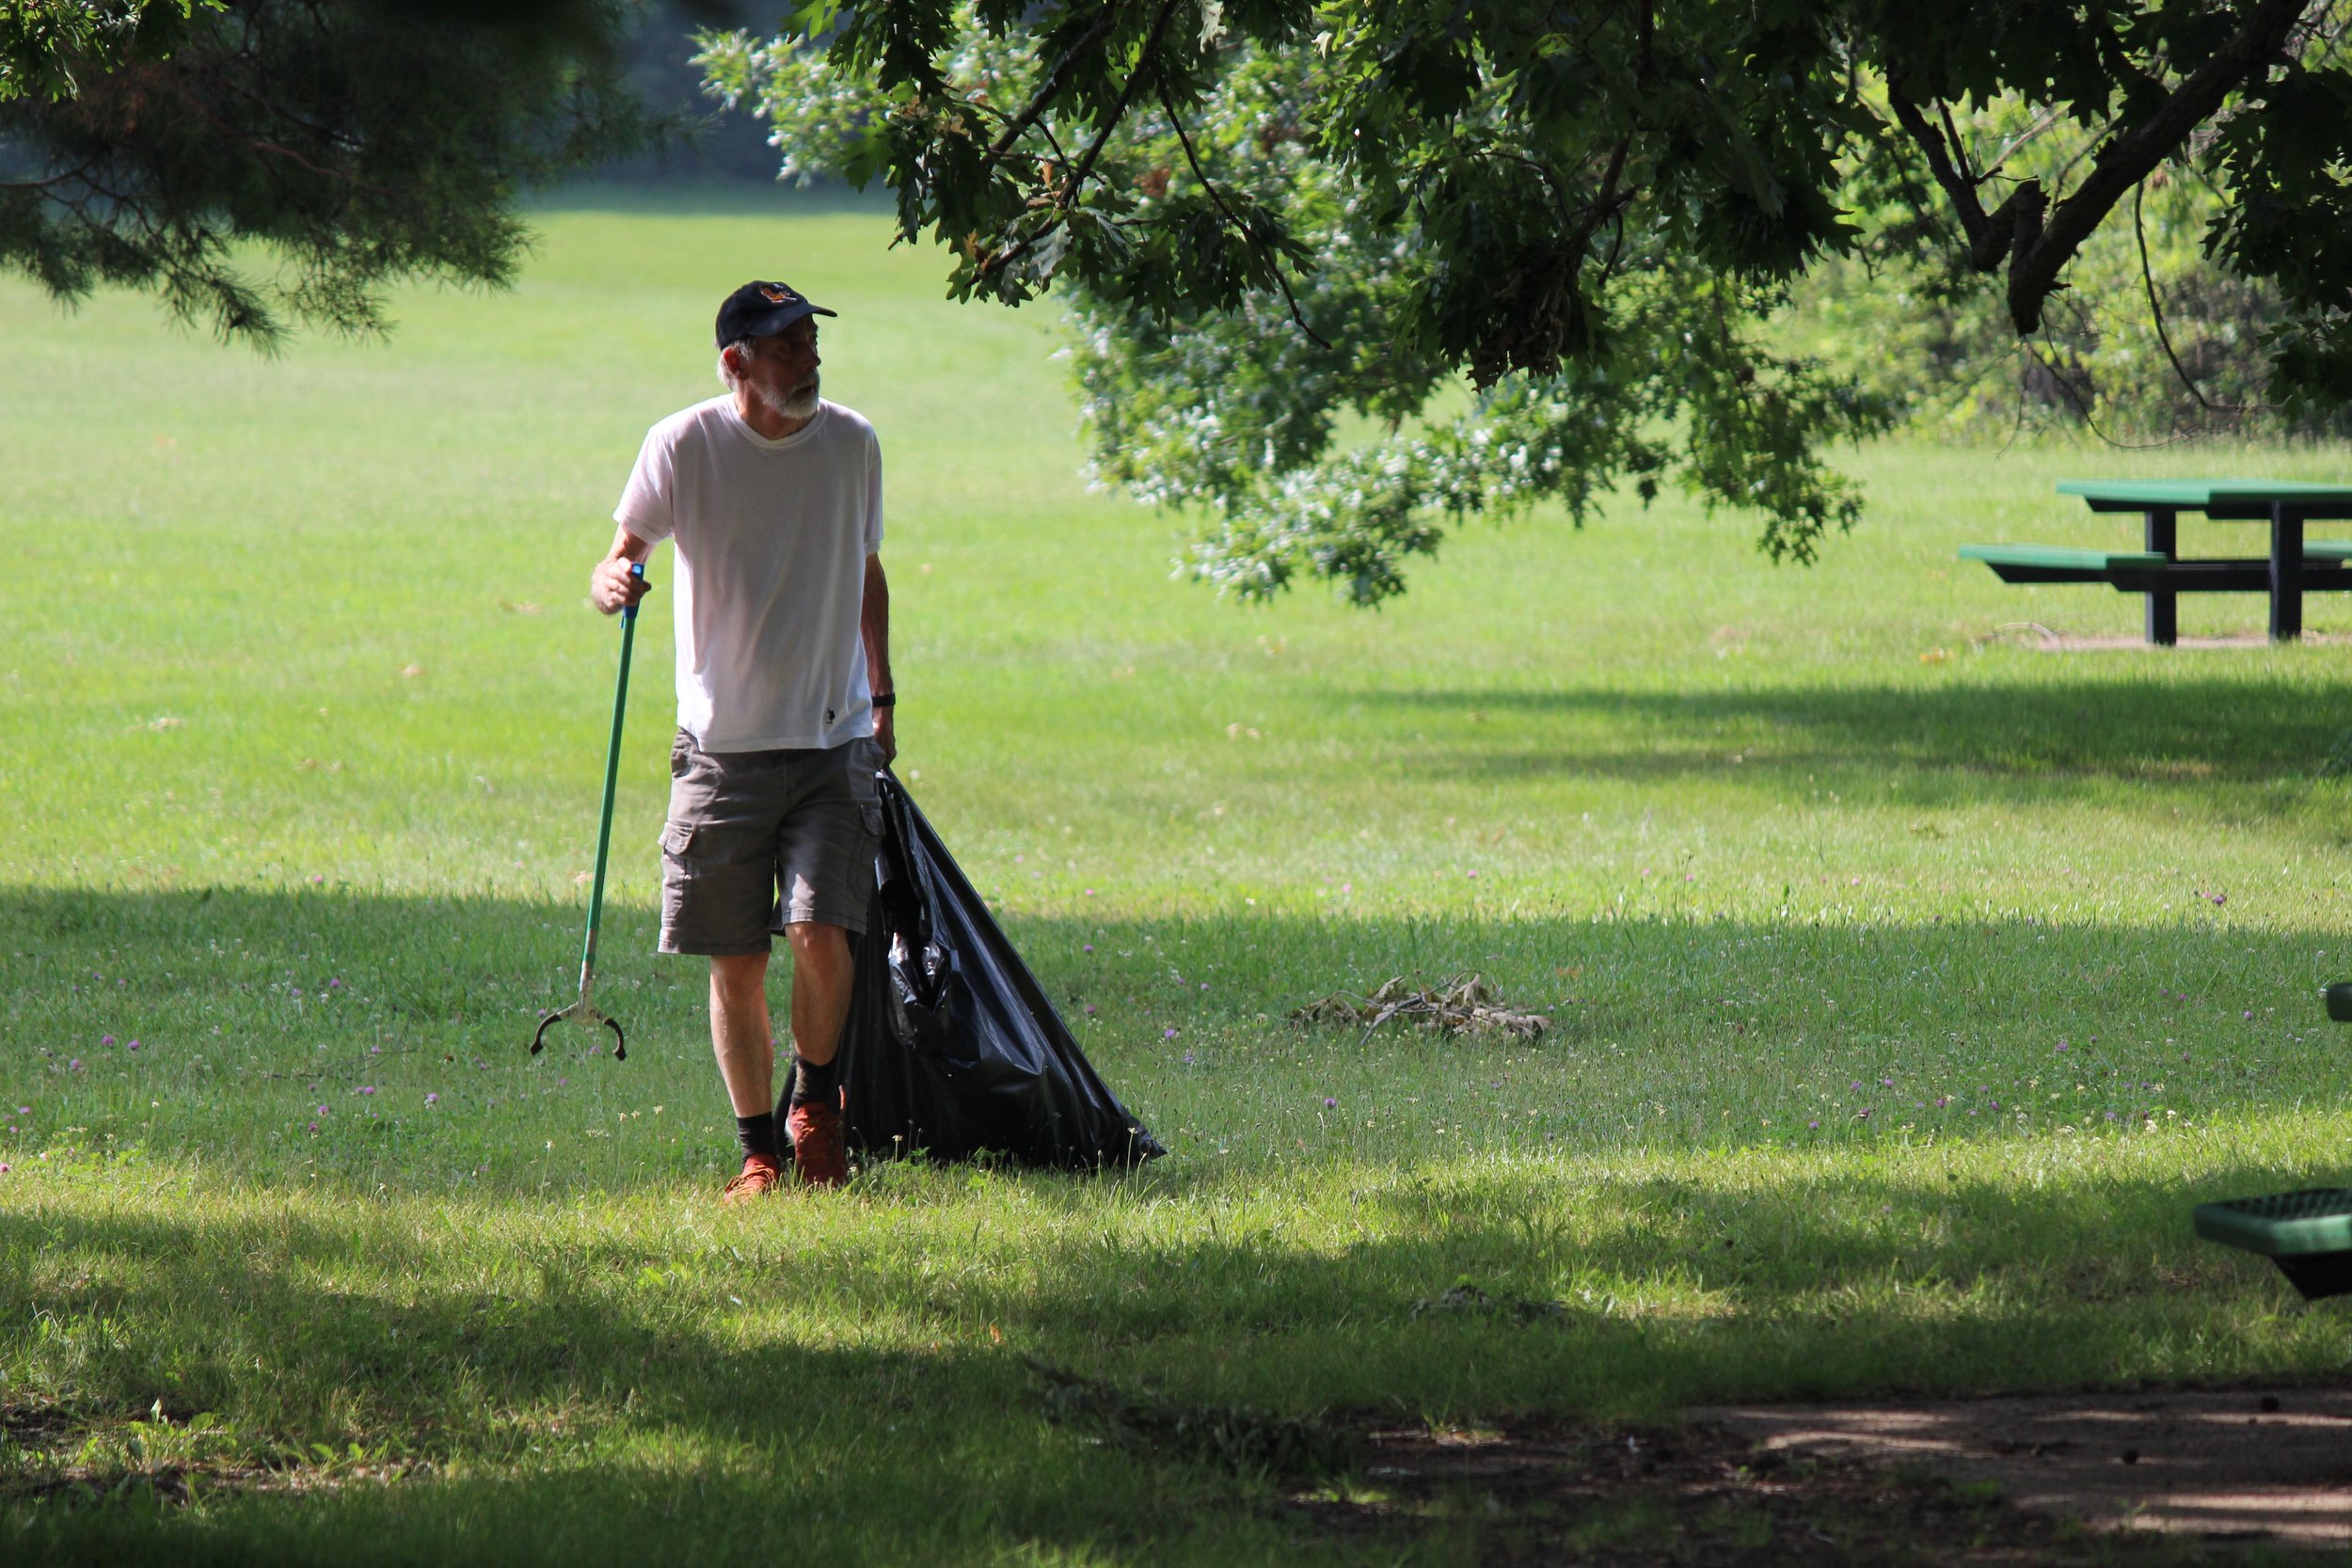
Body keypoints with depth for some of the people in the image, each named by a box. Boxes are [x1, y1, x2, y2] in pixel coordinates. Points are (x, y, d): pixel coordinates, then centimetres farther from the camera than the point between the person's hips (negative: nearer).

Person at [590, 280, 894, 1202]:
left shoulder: (850, 445, 5)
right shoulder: (685, 446, -6)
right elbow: (620, 559, -7)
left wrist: (881, 699, 20)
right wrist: (611, 584, -31)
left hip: (834, 745, 1)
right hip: (724, 746, -1)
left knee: (822, 935, -14)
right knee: (736, 962, 2)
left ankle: (816, 1102, 11)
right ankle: (759, 1150, 16)